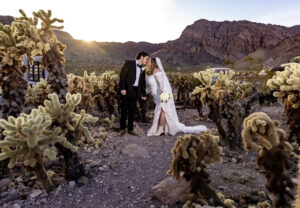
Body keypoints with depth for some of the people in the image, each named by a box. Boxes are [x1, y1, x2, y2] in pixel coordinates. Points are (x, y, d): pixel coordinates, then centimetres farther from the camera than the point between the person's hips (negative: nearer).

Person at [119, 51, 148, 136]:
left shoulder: (142, 69, 16)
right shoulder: (129, 63, -1)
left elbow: (143, 83, 20)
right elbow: (122, 75, -9)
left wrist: (143, 94, 19)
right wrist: (122, 88, -17)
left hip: (135, 91, 5)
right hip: (126, 90, -5)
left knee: (132, 111, 9)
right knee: (124, 110, 2)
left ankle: (130, 129, 19)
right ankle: (122, 129, 14)